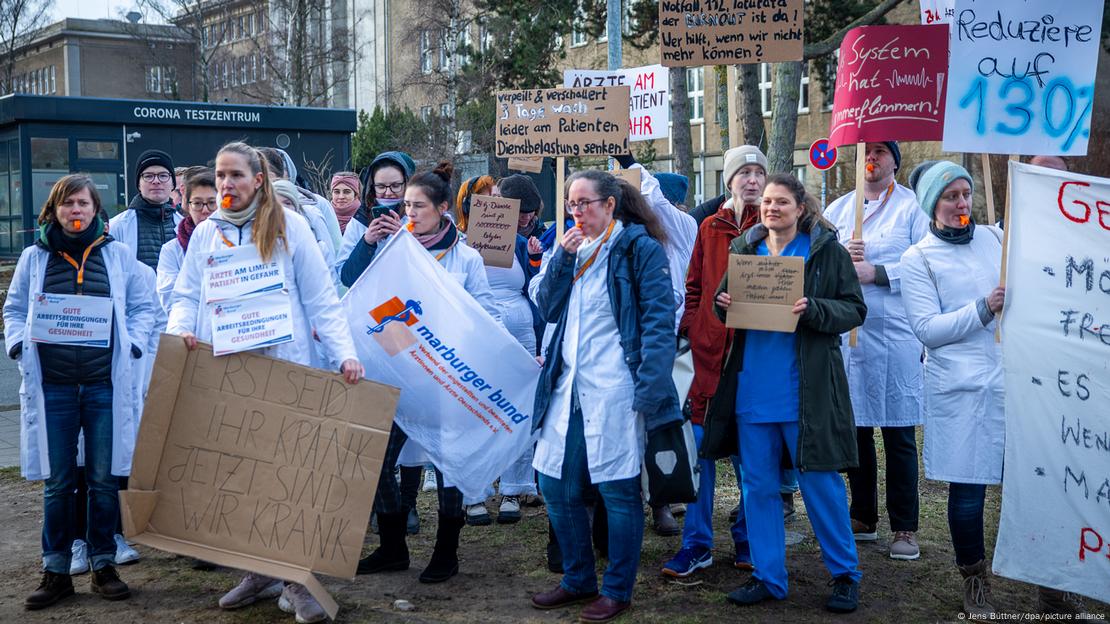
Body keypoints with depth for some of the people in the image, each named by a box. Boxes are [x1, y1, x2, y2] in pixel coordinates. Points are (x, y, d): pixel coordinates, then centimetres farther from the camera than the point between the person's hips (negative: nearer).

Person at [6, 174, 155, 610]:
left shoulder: (119, 255, 7)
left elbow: (143, 307, 9)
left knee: (104, 480, 4)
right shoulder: (34, 257, 9)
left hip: (106, 384, 0)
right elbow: (13, 310, 14)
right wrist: (19, 346, -4)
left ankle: (103, 565, 17)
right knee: (56, 483, 5)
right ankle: (56, 571, 15)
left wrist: (132, 345, -6)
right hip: (51, 387, 1)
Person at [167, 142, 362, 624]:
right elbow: (186, 295, 12)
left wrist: (345, 352, -11)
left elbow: (320, 298, -1)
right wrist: (181, 328, -10)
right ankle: (258, 571, 19)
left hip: (284, 367, -3)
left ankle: (294, 578, 4)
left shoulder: (288, 226, 2)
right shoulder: (205, 234, 12)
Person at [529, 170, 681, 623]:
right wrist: (563, 258, -2)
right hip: (568, 384, 7)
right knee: (556, 485, 9)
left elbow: (659, 321, -11)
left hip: (615, 389, -7)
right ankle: (578, 580, 26)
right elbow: (547, 309, 11)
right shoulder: (573, 248, 17)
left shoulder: (640, 247, -5)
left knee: (618, 489, 0)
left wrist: (650, 390, -19)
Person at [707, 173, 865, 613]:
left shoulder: (827, 251, -2)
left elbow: (854, 309, -4)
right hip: (751, 388, 4)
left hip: (805, 390, -4)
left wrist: (813, 310, -21)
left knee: (820, 483, 2)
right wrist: (725, 305, -7)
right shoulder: (745, 249, 10)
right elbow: (724, 302, 16)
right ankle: (768, 576, 21)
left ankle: (845, 574, 20)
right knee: (758, 485, 9)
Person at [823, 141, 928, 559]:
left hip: (897, 332, -4)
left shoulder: (912, 206, 1)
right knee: (855, 428, 11)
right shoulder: (838, 209, 14)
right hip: (847, 332, 4)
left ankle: (905, 528, 9)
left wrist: (877, 272, -14)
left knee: (899, 434, 1)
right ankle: (863, 518, 24)